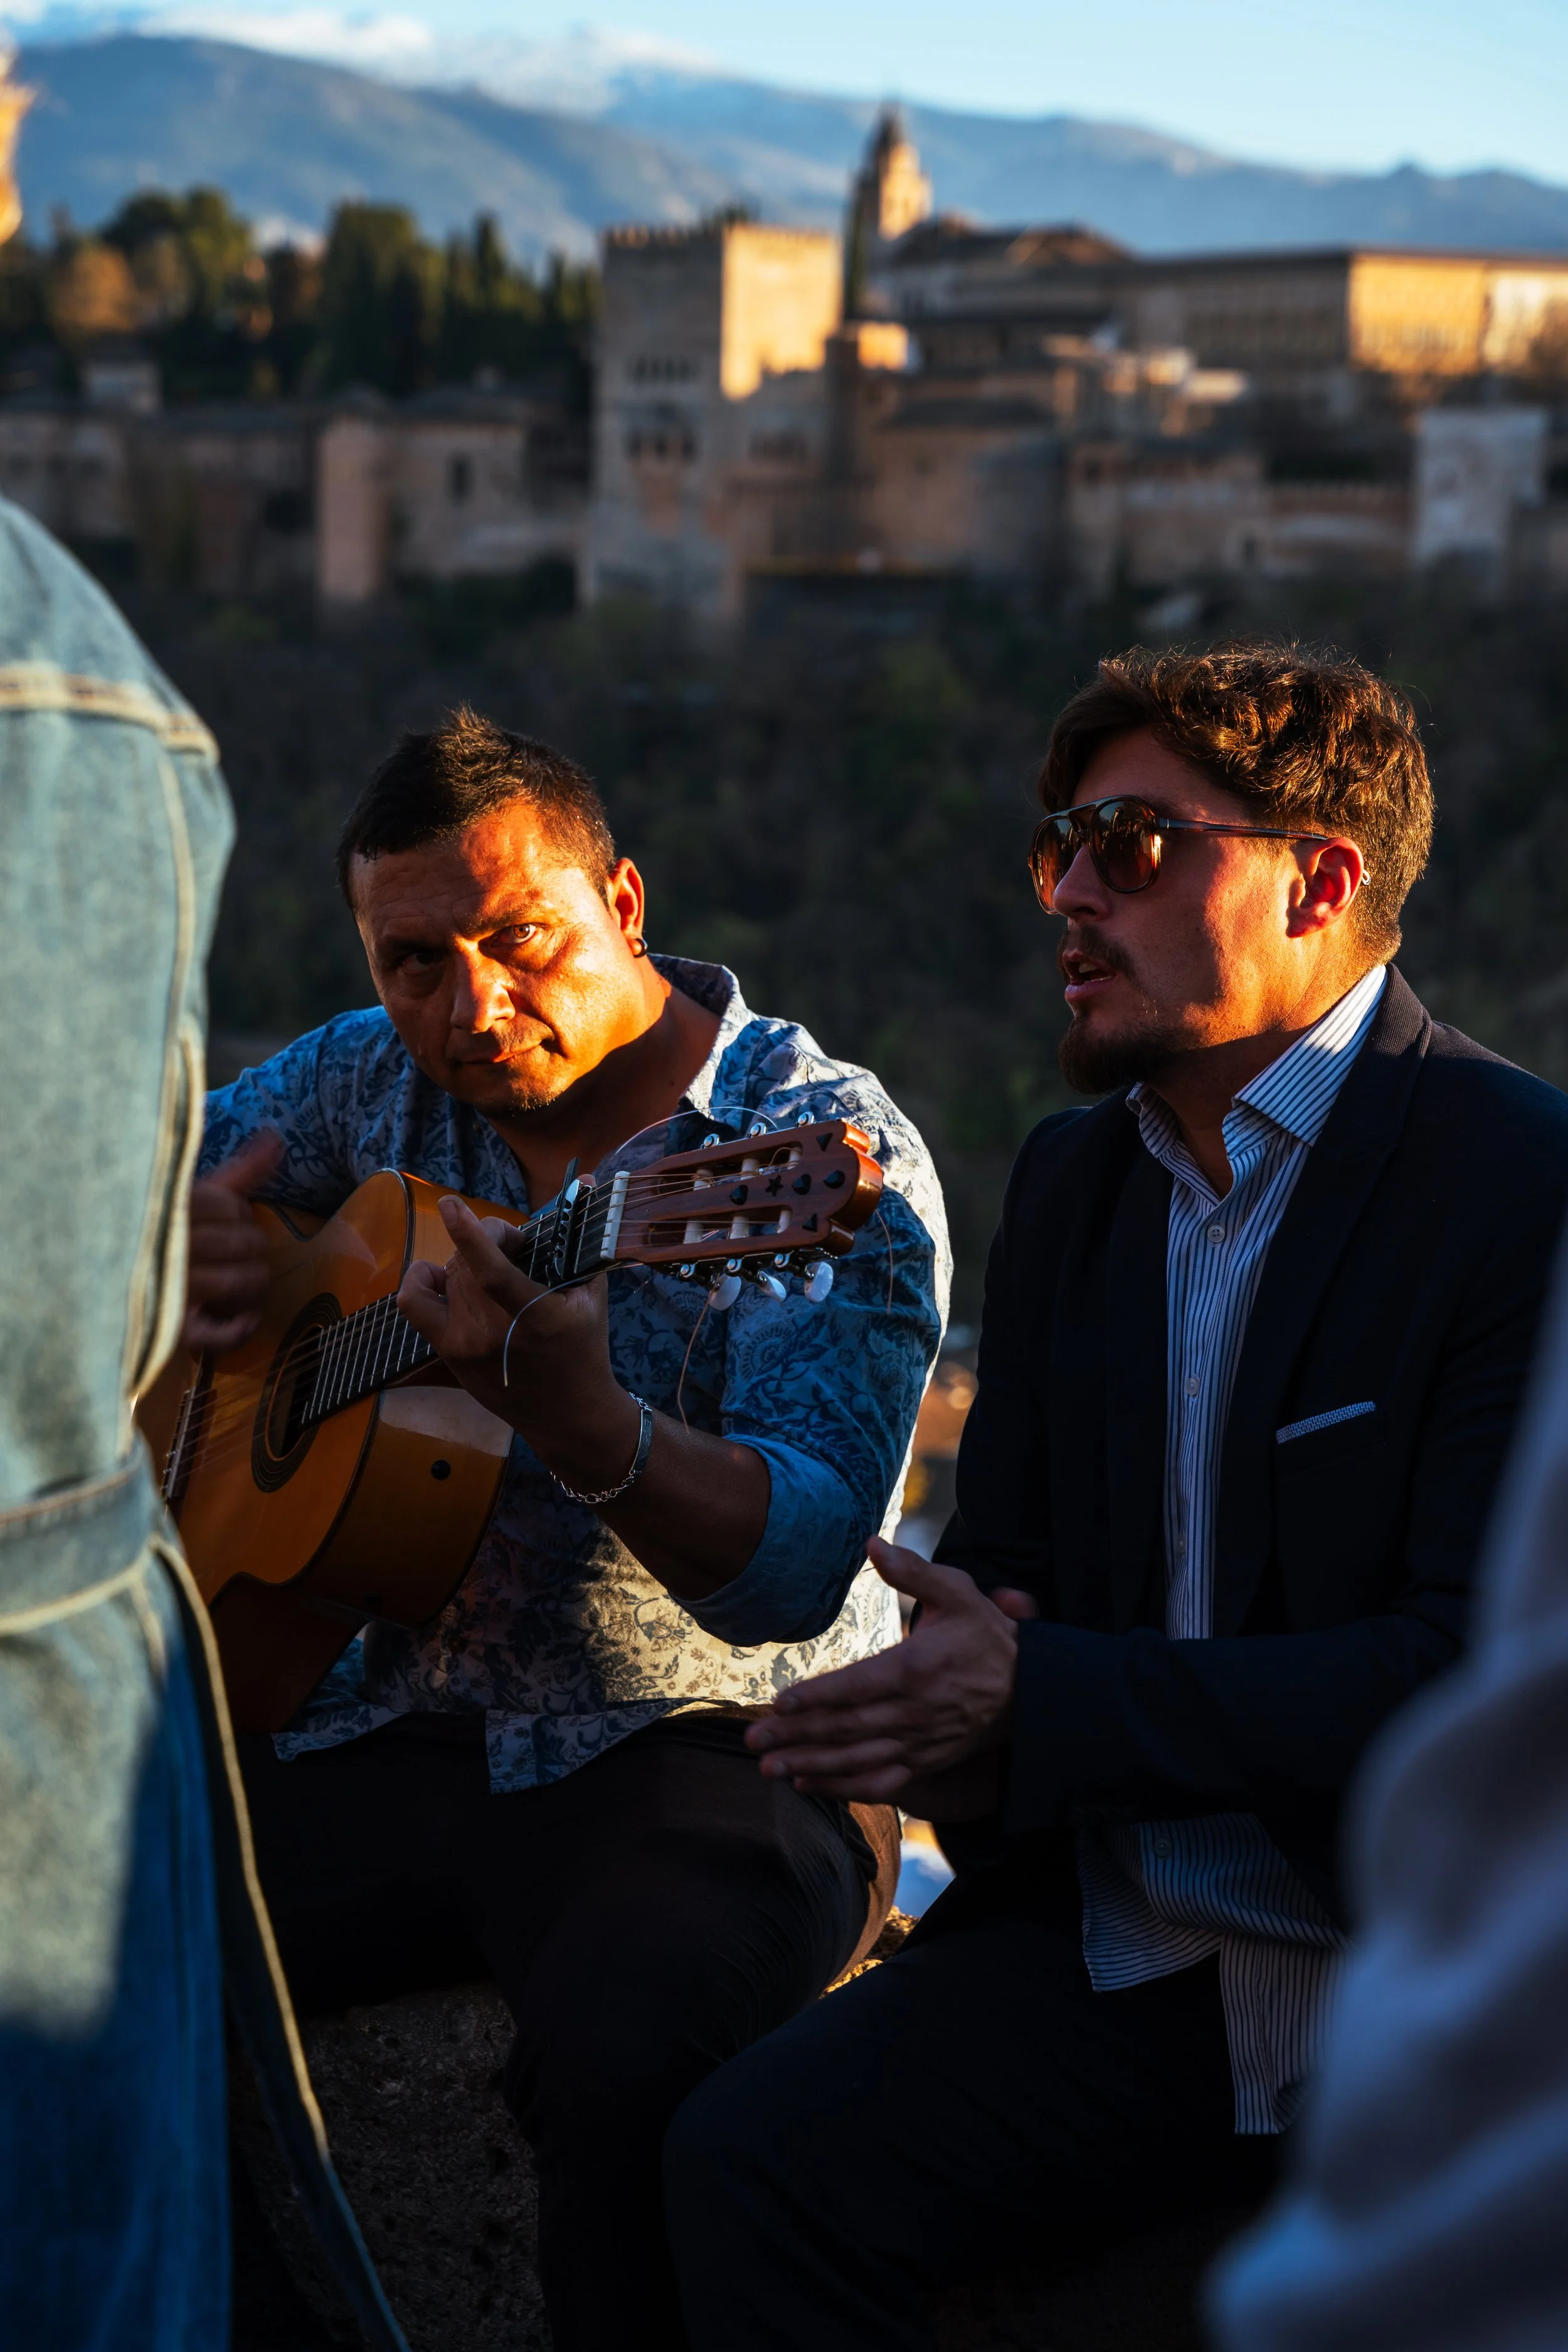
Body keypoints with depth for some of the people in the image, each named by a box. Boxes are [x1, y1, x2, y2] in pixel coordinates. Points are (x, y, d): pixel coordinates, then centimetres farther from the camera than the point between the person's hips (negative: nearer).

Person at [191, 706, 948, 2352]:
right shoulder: (375, 1081, 5)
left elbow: (798, 1570, -23)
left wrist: (576, 1415, -42)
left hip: (717, 1752, -5)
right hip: (405, 1725, 6)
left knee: (630, 2049, -35)